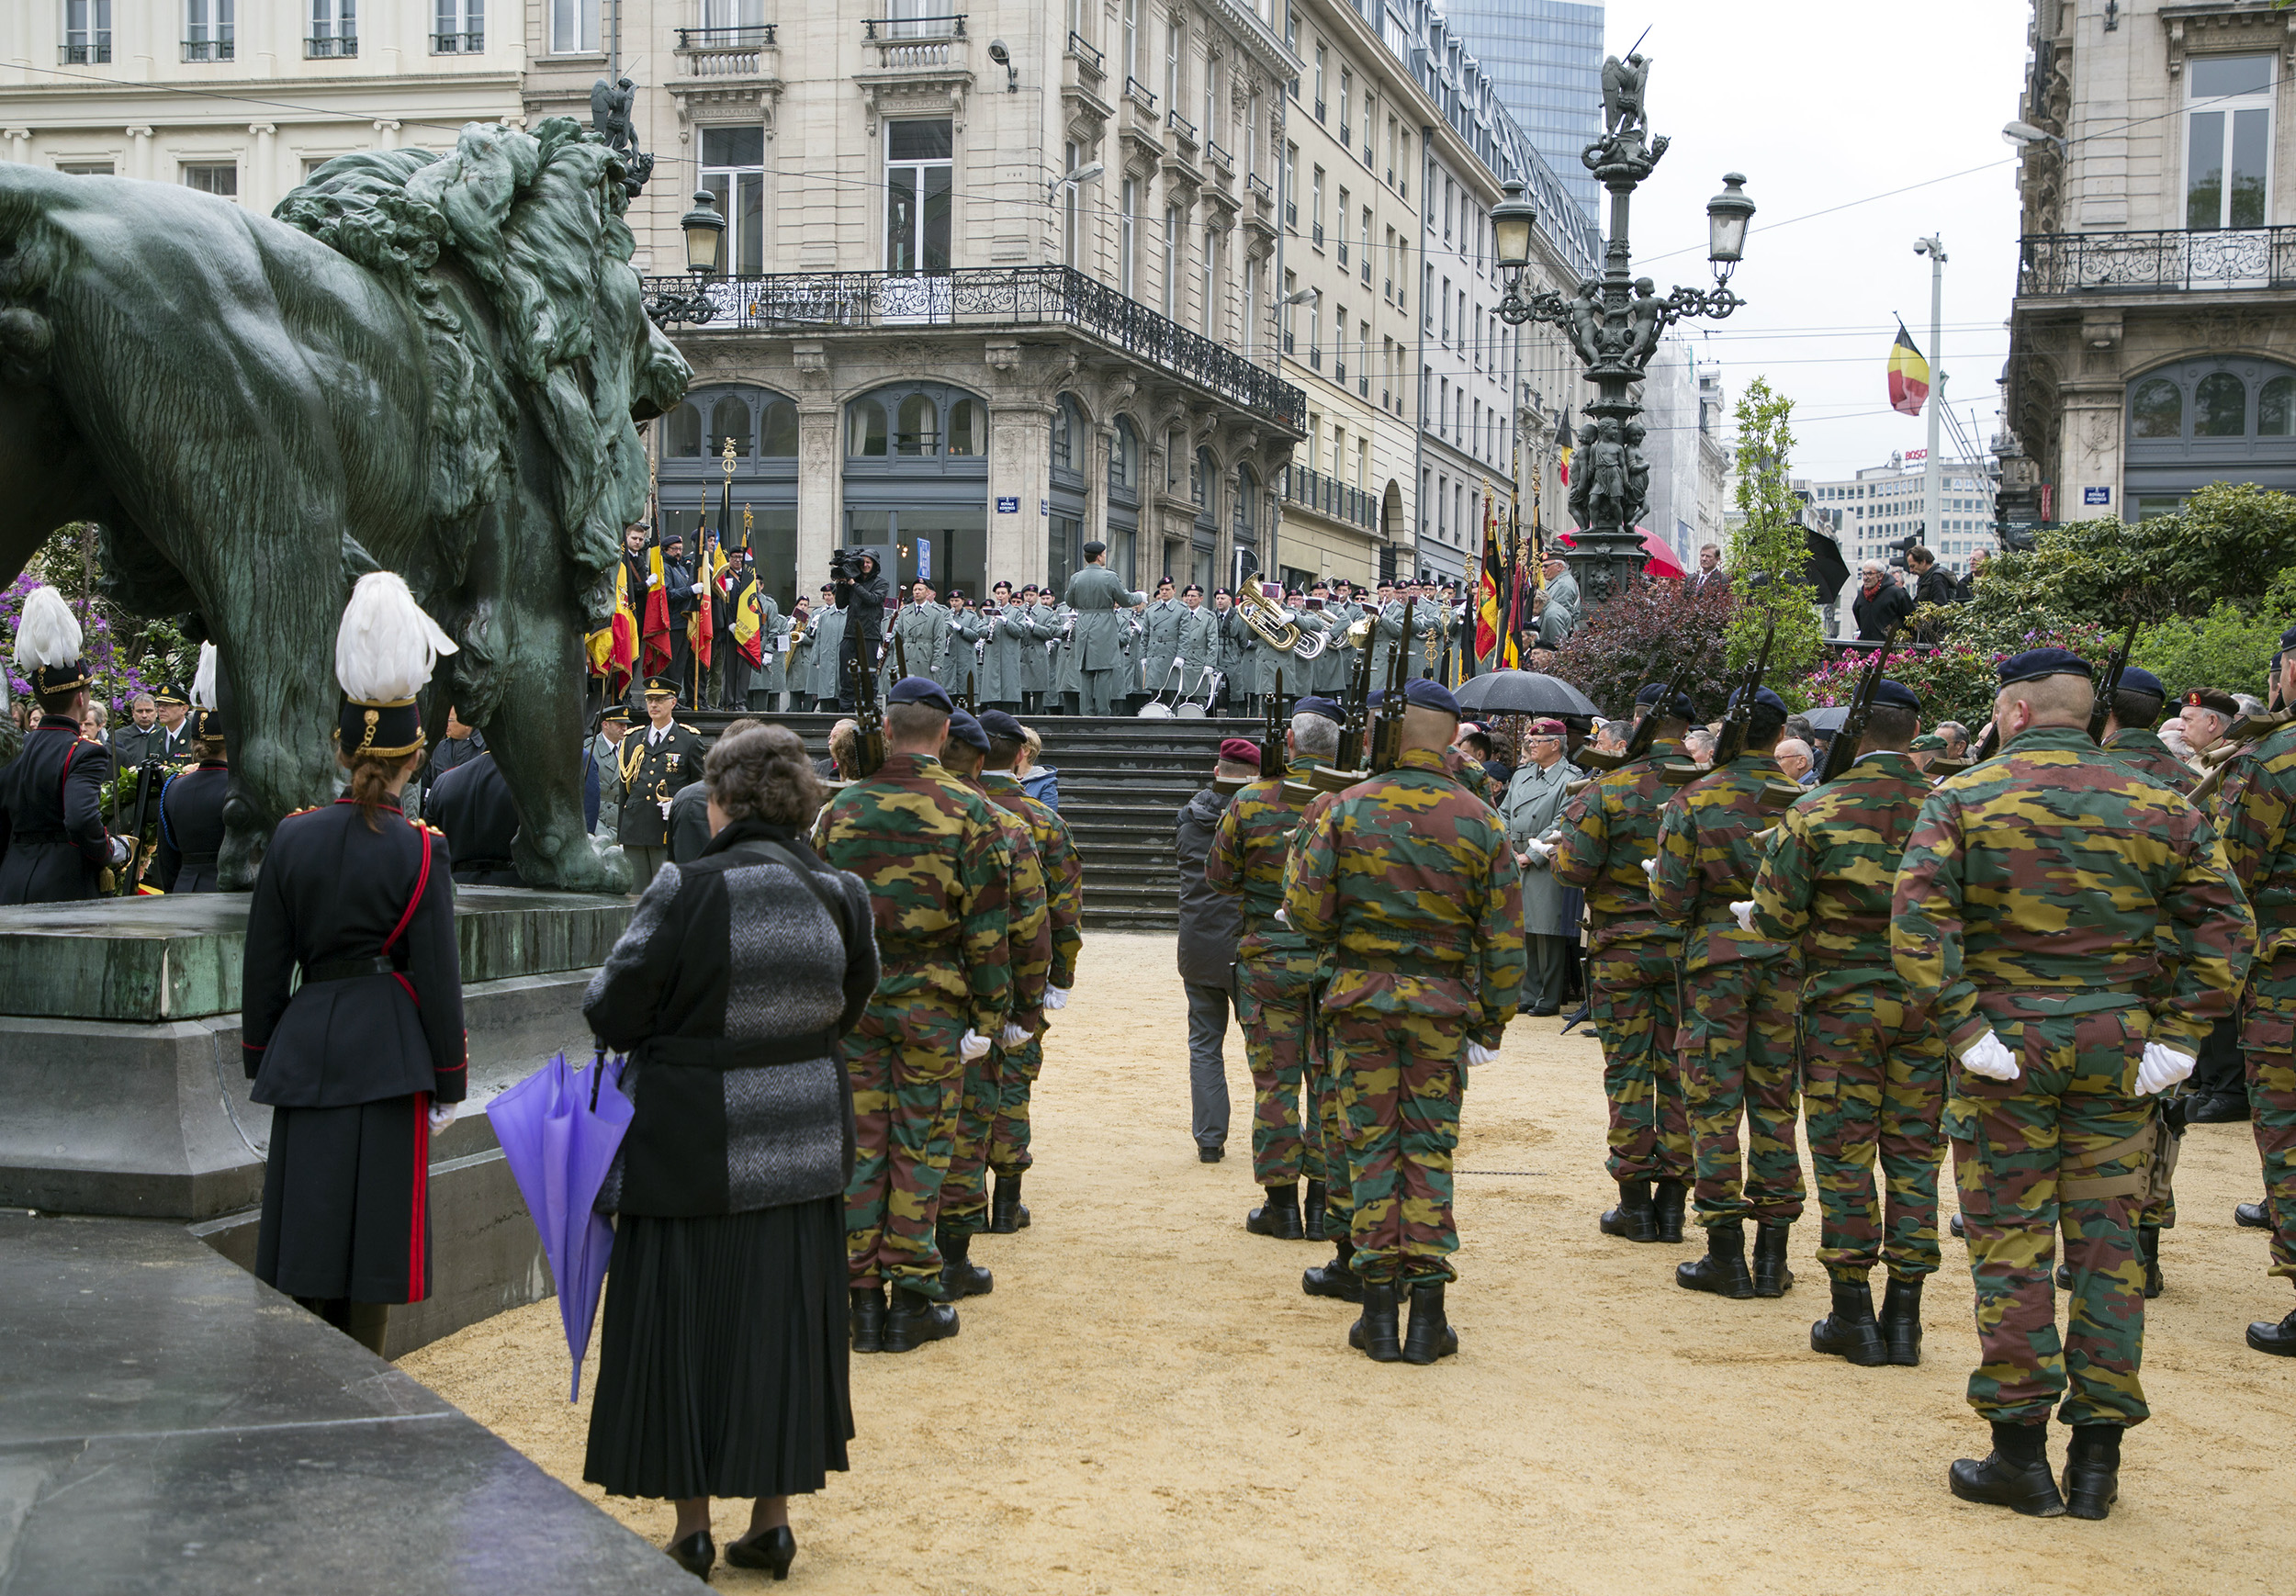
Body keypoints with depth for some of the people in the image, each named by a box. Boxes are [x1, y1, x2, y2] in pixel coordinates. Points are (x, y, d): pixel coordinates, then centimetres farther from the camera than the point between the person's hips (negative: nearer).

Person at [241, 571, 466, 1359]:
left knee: (305, 1223, 10)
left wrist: (260, 1060, 15)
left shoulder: (292, 836, 1)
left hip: (306, 1049, 3)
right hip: (390, 1054, -3)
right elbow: (437, 974, -7)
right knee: (374, 1229, 4)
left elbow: (263, 963, 4)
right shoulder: (420, 850, -9)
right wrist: (450, 1082, 1)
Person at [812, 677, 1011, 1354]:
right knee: (920, 1146, 3)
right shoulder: (968, 811, -6)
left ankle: (863, 1297, 12)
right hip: (932, 1001, -2)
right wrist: (989, 1012, -1)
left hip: (853, 996, 3)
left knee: (860, 1145, 7)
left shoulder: (839, 810, 4)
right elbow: (988, 924, -7)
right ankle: (912, 1298, 8)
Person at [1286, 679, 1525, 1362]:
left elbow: (1304, 910, -8)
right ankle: (1427, 1314, 6)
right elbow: (1503, 937, 1)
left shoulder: (1345, 809, -5)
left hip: (1359, 999, 0)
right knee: (1430, 1151, 7)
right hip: (1442, 1007, 1)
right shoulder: (1478, 821, -1)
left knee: (1371, 1146, 7)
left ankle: (1378, 1308, 8)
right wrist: (1490, 1024, 9)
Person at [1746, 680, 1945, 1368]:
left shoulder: (1814, 813, -9)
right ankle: (1904, 1316, 14)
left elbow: (1775, 917, -8)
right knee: (1914, 1155, 10)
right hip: (1926, 1002, 2)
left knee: (1843, 1157, 6)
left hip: (1842, 1002, -2)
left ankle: (1853, 1316, 11)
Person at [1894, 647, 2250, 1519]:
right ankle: (2097, 1458, 14)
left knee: (2009, 1243, 4)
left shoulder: (1963, 801, -3)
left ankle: (2020, 1453, 8)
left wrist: (1960, 1025, -14)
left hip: (2008, 1044, -3)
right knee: (2107, 1243, 9)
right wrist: (2181, 1033, -1)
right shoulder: (2156, 806, 6)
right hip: (2117, 1046, 3)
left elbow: (1917, 918, -16)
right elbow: (2224, 923, 1)